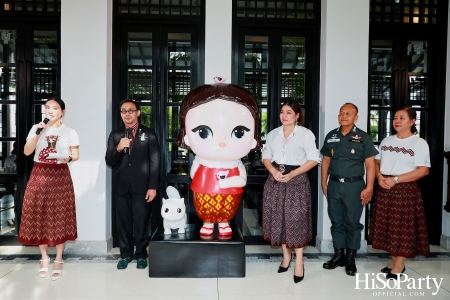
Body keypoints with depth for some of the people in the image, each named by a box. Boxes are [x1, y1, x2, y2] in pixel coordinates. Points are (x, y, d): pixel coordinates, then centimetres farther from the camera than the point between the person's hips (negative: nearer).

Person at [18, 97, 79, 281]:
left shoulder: (70, 132, 4)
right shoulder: (36, 128, 9)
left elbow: (75, 155, 3)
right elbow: (27, 152, 0)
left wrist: (68, 158, -20)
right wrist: (38, 133, -10)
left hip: (60, 176, -2)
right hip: (39, 175, 2)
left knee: (59, 217, 0)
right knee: (39, 216, 5)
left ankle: (58, 260, 12)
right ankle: (44, 258, 21)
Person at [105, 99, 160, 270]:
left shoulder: (149, 134, 2)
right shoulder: (115, 135, 10)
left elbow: (154, 162, -2)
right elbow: (109, 162, 3)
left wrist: (153, 186, -9)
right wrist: (118, 148, -16)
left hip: (141, 185, -2)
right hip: (121, 185, 3)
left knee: (141, 221, 3)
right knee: (124, 221, 9)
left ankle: (141, 254, 18)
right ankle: (125, 254, 23)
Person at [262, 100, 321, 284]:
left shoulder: (306, 134, -4)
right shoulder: (273, 134, 10)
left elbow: (314, 159, -9)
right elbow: (266, 156, 9)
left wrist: (292, 174, -17)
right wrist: (273, 171, -11)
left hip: (296, 181, -4)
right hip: (275, 180, 5)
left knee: (296, 220, -2)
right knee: (278, 219, 9)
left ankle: (299, 261, 11)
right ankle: (286, 255, 26)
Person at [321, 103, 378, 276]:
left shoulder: (363, 137, -3)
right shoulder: (331, 136, 8)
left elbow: (370, 164, -5)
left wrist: (369, 188, -11)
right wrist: (324, 183, 9)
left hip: (354, 185, -3)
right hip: (334, 184, 4)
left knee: (352, 222, 5)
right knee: (336, 221, 11)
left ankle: (350, 258, 18)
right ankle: (339, 255, 23)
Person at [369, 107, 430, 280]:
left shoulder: (419, 143, -7)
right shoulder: (386, 141, 11)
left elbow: (423, 170, -14)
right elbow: (376, 162, 15)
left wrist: (395, 179, -19)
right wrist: (379, 177, -6)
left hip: (405, 190, -6)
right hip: (384, 189, 6)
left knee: (402, 227, 1)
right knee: (387, 226, 10)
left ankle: (400, 265, 14)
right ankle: (393, 260, 25)